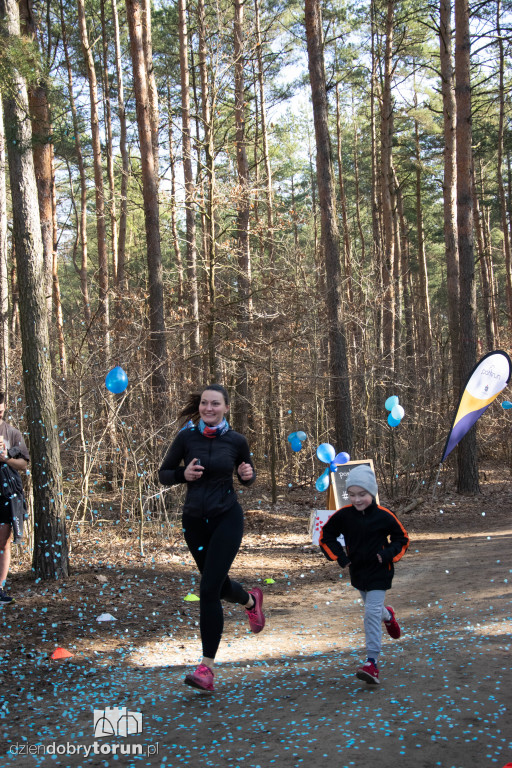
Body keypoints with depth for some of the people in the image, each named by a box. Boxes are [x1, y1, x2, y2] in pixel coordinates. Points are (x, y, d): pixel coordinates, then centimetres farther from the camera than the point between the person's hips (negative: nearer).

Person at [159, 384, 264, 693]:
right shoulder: (186, 437, -5)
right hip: (195, 520, 3)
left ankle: (207, 668, -5)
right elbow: (163, 475, 3)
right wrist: (183, 474, -17)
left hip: (227, 518, -3)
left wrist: (248, 474, -12)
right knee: (219, 584, 19)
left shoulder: (236, 441, -5)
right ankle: (251, 600, 56)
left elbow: (247, 476, 11)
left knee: (209, 589, -13)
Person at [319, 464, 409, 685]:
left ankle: (372, 662, -10)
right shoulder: (343, 516, -9)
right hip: (357, 572, 5)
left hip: (379, 573, -5)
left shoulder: (384, 516, -15)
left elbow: (402, 539, -1)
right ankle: (388, 616, 61)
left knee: (372, 612, -12)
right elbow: (326, 536, 4)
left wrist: (388, 554, -17)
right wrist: (339, 556, -6)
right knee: (372, 607, 24)